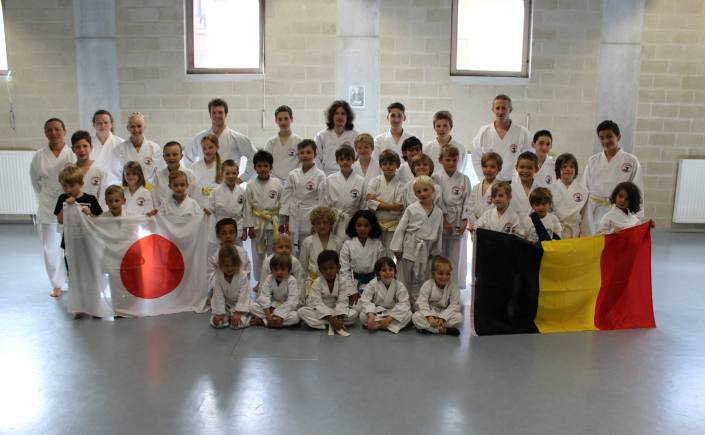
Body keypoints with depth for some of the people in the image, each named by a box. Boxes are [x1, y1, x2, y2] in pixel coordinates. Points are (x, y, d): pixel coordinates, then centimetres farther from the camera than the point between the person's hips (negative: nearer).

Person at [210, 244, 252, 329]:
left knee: (238, 323, -24)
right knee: (216, 323, -15)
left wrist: (238, 313, -23)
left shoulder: (243, 275, -21)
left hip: (240, 304, -2)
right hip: (225, 304, 3)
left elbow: (243, 295, -19)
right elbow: (218, 296, -11)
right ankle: (228, 316, 14)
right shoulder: (218, 276, -14)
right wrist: (219, 313, -14)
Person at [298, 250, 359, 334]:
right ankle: (331, 323, -35)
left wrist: (339, 319, -34)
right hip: (321, 312, 0)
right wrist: (330, 318, -32)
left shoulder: (343, 283, -8)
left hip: (337, 312, 0)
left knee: (354, 314, -26)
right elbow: (317, 303, -19)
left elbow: (342, 302, -16)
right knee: (302, 311, -27)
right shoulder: (317, 283, -10)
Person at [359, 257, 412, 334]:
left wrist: (389, 318, -30)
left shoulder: (400, 286, -11)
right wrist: (370, 315, -37)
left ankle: (377, 326, -28)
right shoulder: (372, 284, -11)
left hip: (392, 313, 1)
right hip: (376, 313, -1)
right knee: (363, 316, -30)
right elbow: (365, 301, -17)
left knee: (408, 314, -28)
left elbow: (403, 305, -19)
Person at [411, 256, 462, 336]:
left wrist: (442, 318, -27)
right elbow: (422, 303, -15)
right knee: (415, 316, -29)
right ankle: (445, 330, -29)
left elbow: (454, 305, -14)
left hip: (445, 314, 1)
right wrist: (430, 317, -32)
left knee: (459, 317, -29)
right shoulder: (427, 285, -8)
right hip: (429, 313, 0)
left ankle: (426, 327, -27)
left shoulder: (453, 287, -7)